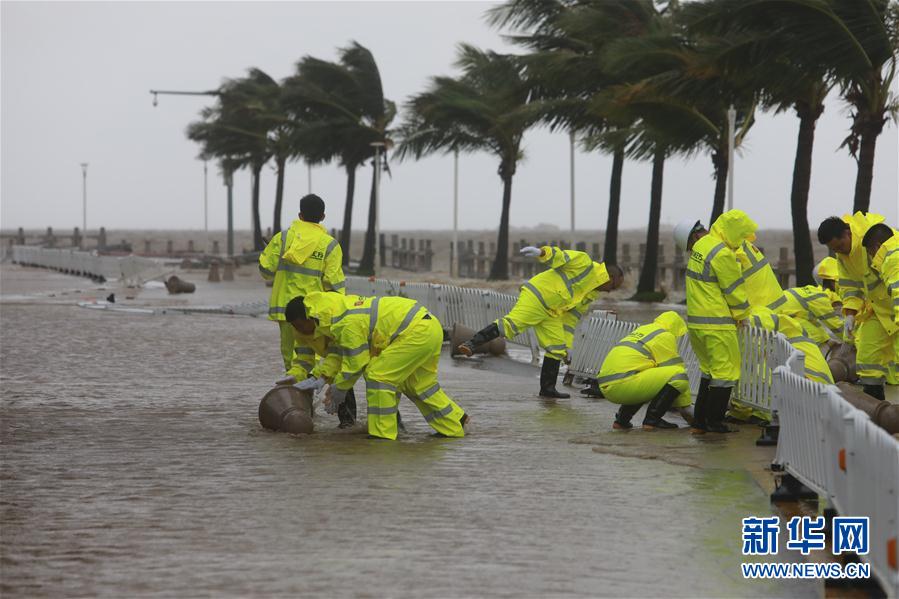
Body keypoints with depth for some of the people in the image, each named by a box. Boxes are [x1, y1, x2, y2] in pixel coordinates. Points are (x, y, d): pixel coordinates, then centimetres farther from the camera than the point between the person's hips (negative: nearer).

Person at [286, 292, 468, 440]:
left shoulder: (346, 323, -21)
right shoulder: (336, 309, 10)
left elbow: (356, 363, -14)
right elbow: (337, 351, 20)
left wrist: (340, 388, 0)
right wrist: (321, 379, 13)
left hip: (417, 332, -10)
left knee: (378, 374, -10)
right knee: (416, 383, 23)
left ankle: (382, 433, -6)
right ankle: (455, 425, 33)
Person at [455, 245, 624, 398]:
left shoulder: (592, 293, 19)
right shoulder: (584, 263, -7)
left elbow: (572, 316, 24)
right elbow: (560, 256, -19)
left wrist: (567, 342, 22)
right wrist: (541, 252, -38)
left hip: (550, 313, 10)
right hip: (536, 297, -10)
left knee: (557, 349, 5)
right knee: (512, 323, -27)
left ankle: (548, 388, 12)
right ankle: (471, 345, -34)